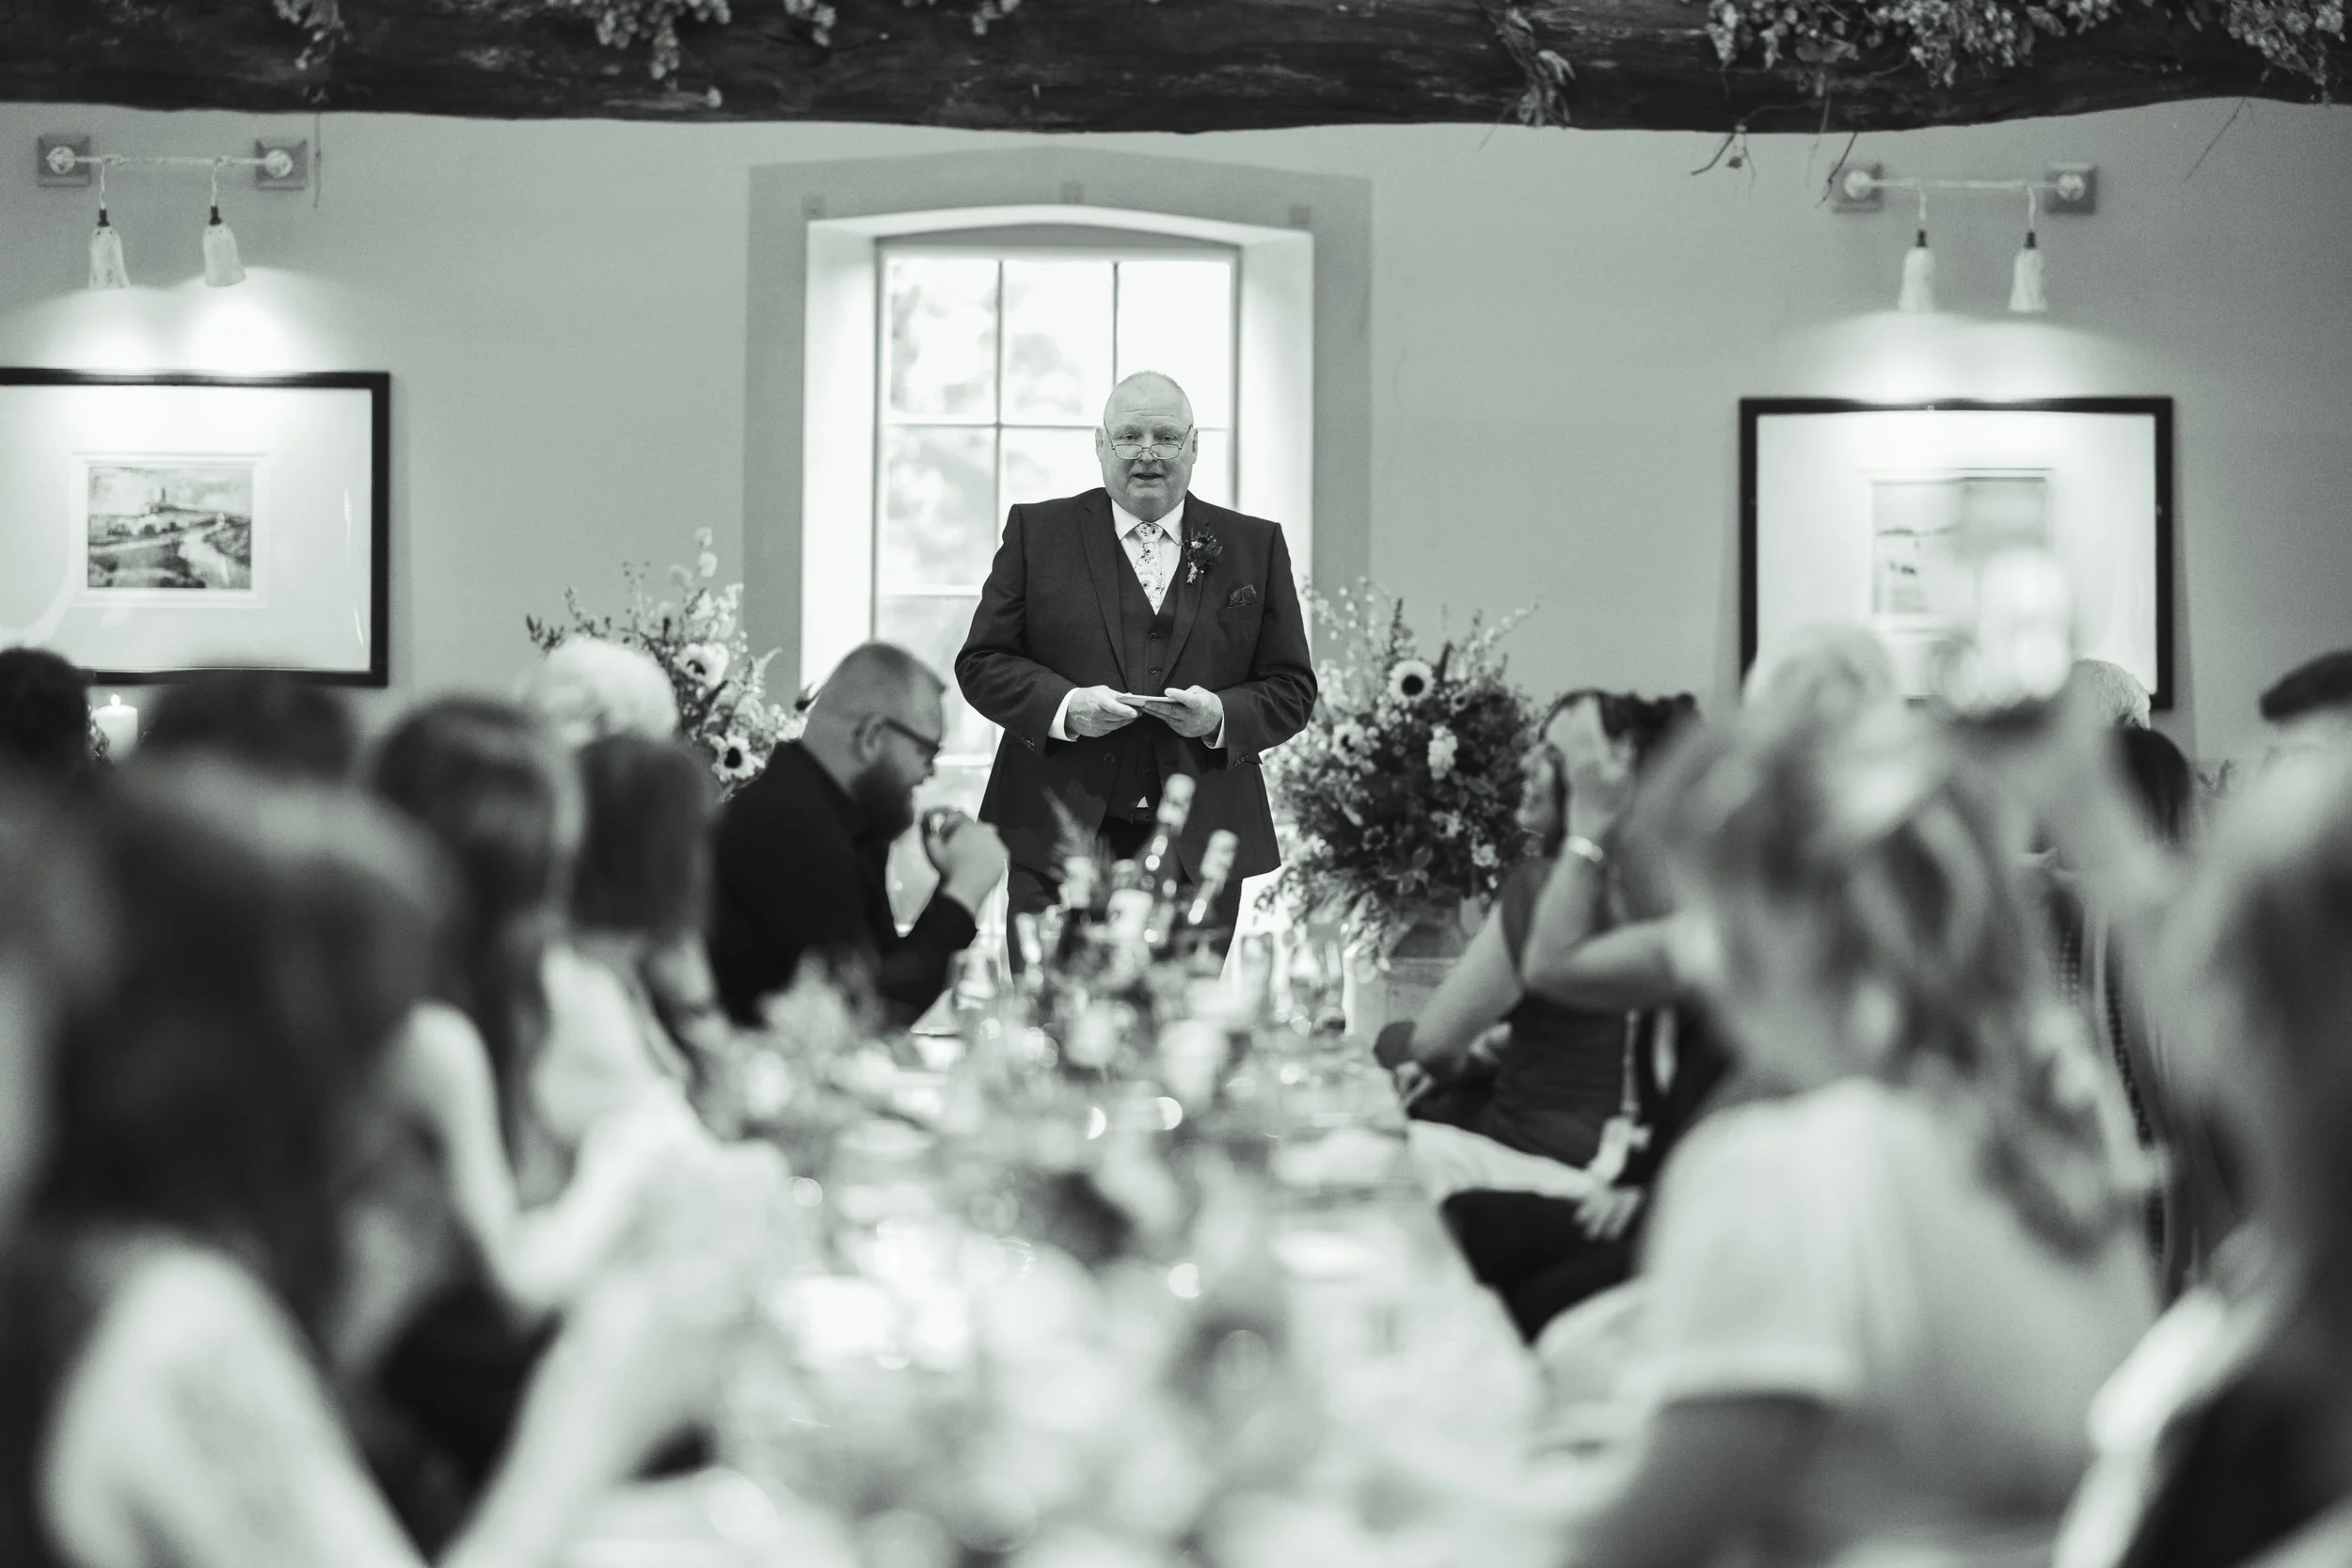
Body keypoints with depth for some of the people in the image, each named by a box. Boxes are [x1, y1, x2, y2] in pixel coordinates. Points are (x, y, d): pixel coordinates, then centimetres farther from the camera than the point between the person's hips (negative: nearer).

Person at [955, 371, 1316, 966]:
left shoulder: (1255, 546, 12)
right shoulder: (1038, 532, 9)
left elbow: (1292, 688, 10)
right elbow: (981, 662, 6)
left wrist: (1222, 715, -11)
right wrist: (1064, 706, -13)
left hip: (1199, 849, 1)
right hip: (1057, 843, -1)